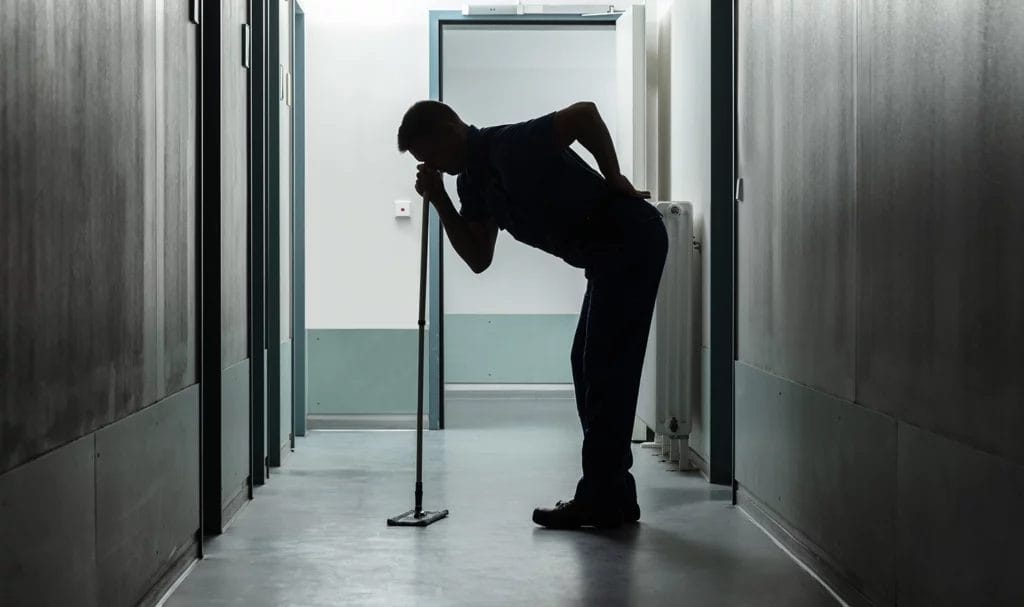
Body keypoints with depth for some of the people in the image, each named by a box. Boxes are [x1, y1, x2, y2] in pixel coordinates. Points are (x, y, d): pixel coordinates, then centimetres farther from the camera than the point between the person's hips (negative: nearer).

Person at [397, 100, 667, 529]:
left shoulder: (510, 147, -17)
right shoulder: (474, 181, 12)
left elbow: (585, 113, -28)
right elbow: (478, 258, 11)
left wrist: (613, 178, -17)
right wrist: (439, 200, 3)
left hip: (631, 238, -10)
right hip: (611, 254, 10)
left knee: (606, 369, -8)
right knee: (588, 365, 12)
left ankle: (602, 501, -3)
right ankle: (611, 495, 18)